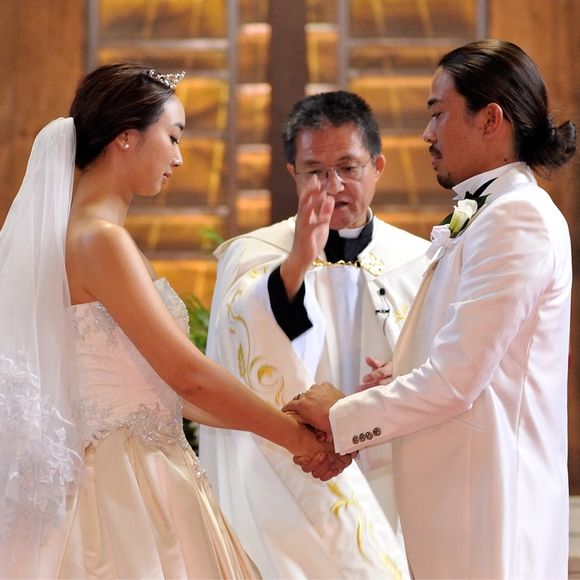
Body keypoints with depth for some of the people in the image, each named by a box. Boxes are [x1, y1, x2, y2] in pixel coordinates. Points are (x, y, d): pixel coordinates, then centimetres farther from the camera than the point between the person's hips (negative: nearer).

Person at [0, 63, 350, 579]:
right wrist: (295, 435, -5)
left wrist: (281, 423, 15)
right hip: (130, 483, -9)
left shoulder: (84, 234, 14)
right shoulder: (100, 241, -14)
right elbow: (187, 375, -16)